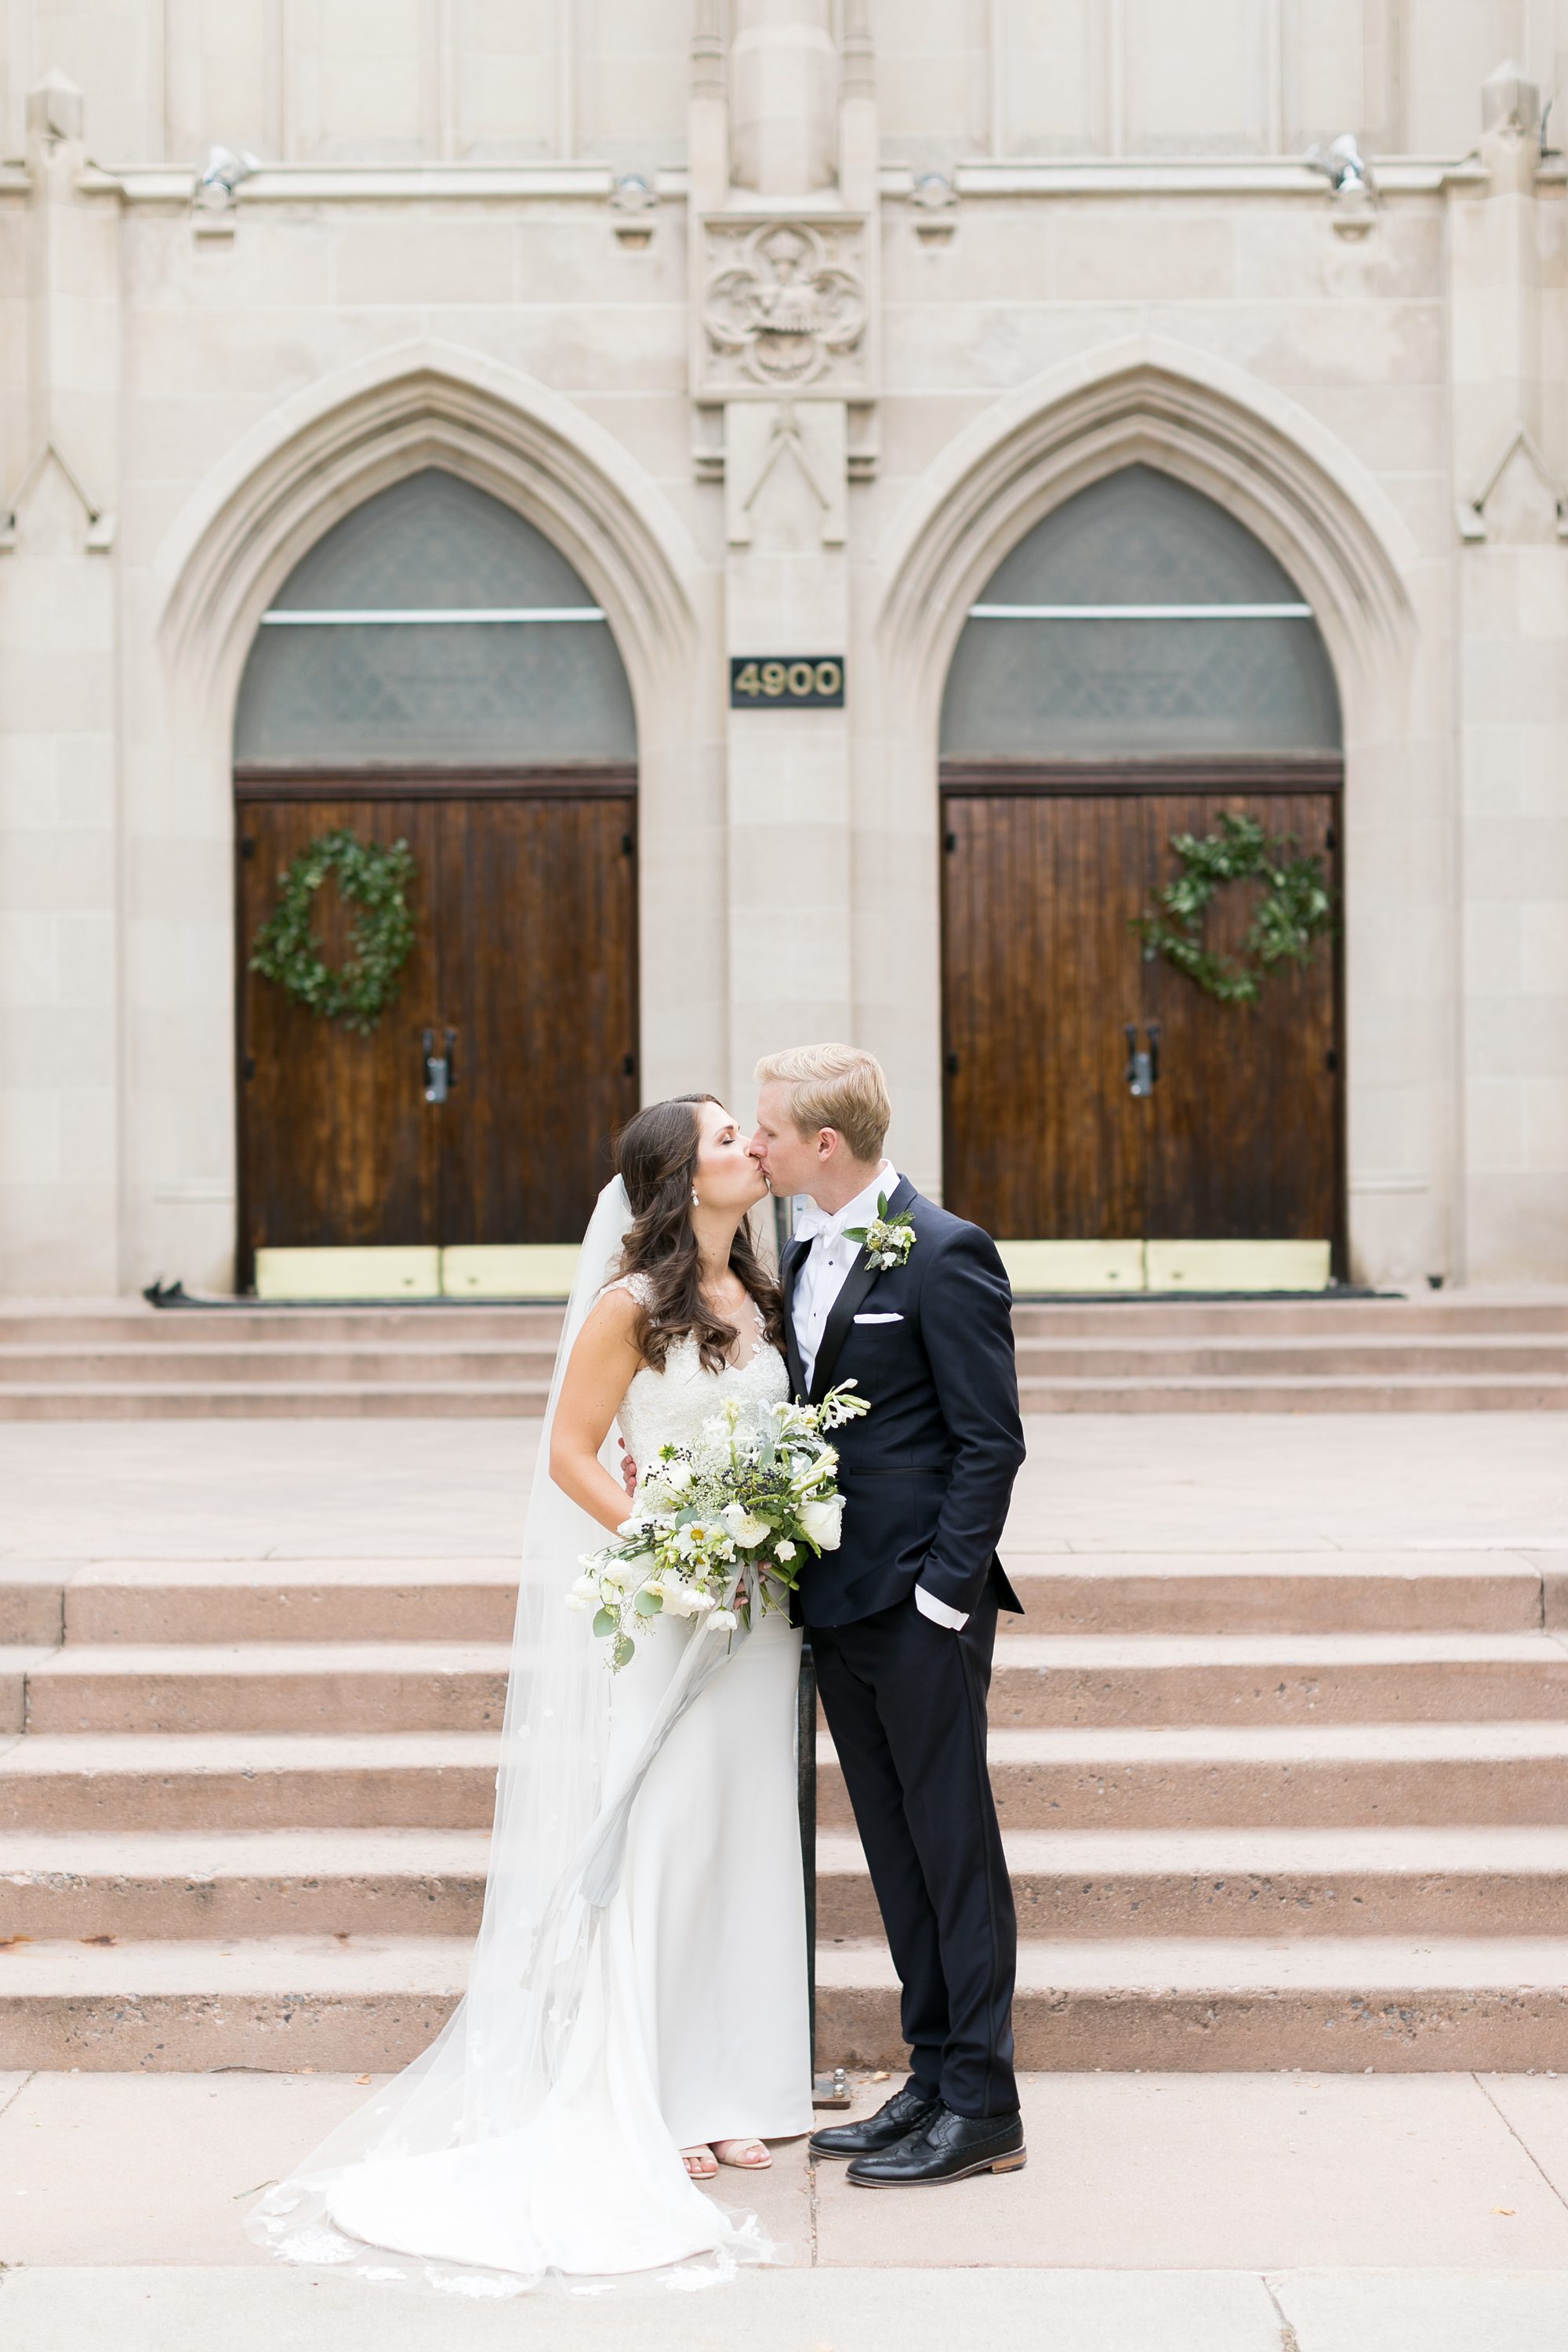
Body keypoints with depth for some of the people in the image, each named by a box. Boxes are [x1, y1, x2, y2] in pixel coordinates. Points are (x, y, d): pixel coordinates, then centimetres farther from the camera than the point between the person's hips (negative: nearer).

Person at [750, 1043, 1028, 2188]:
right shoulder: (803, 1254, 13)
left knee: (955, 1848, -1)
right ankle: (934, 2080, 22)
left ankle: (983, 2108, 6)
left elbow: (991, 1440, -13)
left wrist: (943, 1594, -16)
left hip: (922, 1606, -8)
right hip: (840, 1605, 8)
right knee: (897, 1853, 13)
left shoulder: (945, 1254, -12)